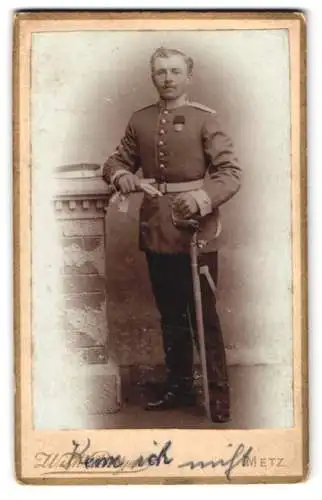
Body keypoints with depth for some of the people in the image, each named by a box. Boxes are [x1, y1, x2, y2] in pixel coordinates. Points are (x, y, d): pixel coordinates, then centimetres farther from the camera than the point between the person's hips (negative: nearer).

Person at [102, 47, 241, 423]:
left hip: (196, 230, -5)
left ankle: (218, 393, 11)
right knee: (170, 315, 15)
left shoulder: (204, 118, -5)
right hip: (156, 232, 5)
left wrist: (203, 196, -29)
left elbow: (231, 172, -11)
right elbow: (117, 160, 16)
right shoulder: (140, 120, 9)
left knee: (203, 315, 0)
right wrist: (120, 175, -8)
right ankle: (179, 387, 28)